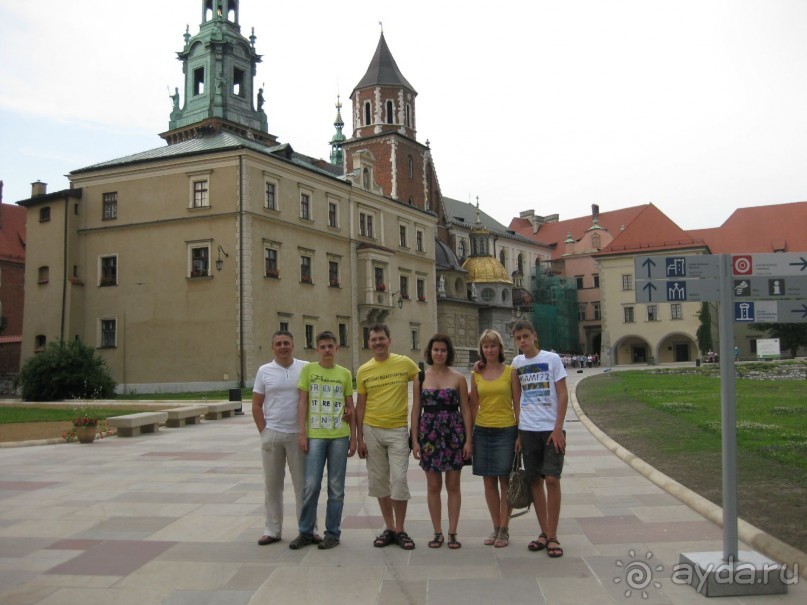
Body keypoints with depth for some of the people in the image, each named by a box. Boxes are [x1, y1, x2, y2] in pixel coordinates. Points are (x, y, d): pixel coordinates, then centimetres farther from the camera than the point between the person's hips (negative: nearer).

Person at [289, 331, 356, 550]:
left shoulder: (345, 374, 7)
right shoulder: (308, 370, 3)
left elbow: (350, 407, 10)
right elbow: (302, 403, 2)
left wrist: (353, 437, 7)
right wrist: (302, 433, -4)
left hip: (339, 436, 1)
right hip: (315, 435, -1)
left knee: (336, 487, 6)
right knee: (311, 485, 0)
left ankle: (332, 533, 17)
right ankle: (306, 532, 15)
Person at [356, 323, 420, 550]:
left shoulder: (405, 363, -3)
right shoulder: (363, 371, 2)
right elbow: (360, 406, 6)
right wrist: (359, 438, 2)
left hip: (398, 430, -2)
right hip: (372, 430, 2)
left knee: (399, 480, -6)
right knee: (379, 481, 8)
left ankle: (400, 530, 9)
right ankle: (389, 527, 21)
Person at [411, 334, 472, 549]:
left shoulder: (458, 378, 1)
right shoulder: (421, 378, 4)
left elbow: (465, 410, 1)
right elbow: (416, 410, 4)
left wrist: (468, 440, -4)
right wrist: (415, 440, -1)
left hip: (453, 434, -1)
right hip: (429, 434, 1)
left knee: (453, 486, 5)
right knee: (433, 486, 6)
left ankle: (452, 533, 15)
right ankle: (437, 533, 17)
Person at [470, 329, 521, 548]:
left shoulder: (510, 372, -1)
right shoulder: (476, 374, 6)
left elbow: (517, 405, -1)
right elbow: (473, 406, 10)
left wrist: (520, 434, -5)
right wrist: (469, 435, 8)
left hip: (506, 431, -3)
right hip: (482, 431, 3)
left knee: (505, 481, 2)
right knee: (489, 482, 8)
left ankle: (504, 530, 11)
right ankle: (495, 528, 19)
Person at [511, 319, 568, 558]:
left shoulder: (551, 359, -3)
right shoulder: (517, 363, 7)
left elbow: (563, 395, -5)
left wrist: (558, 429, -10)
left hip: (551, 428, -4)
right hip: (527, 429, 4)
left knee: (552, 479, -9)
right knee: (535, 481, 7)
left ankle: (552, 536, 3)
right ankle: (544, 532, 19)